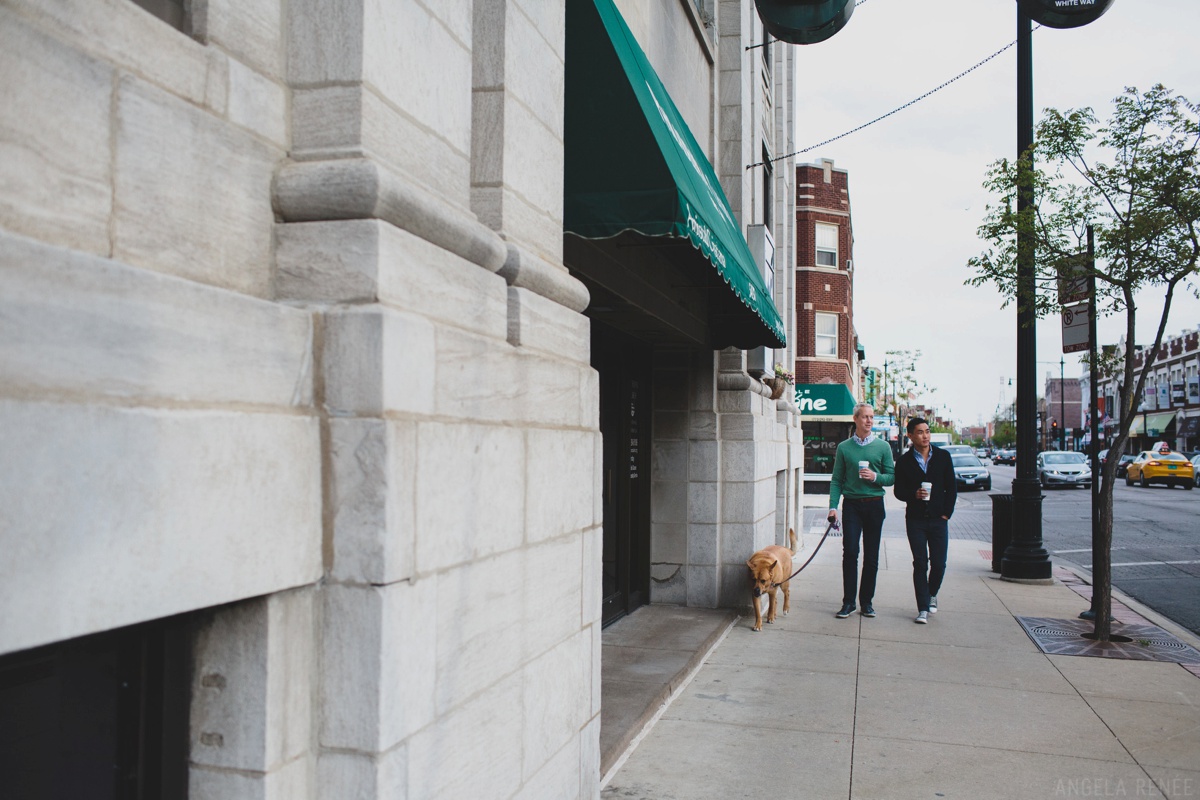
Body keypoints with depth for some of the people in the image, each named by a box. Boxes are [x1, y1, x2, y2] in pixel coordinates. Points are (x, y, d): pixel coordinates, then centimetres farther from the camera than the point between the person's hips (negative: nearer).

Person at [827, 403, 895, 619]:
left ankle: (866, 601, 16)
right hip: (851, 504, -1)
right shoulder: (844, 447, 4)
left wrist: (875, 477, -15)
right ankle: (848, 602, 3)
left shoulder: (883, 447, 5)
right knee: (850, 553, -4)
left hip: (874, 504, 1)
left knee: (871, 556, 6)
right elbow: (836, 480, 4)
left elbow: (892, 477, 5)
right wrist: (833, 506, -6)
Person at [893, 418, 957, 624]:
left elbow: (951, 488, 8)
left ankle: (932, 595, 30)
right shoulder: (904, 461, 2)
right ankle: (923, 608, 4)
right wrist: (914, 494, -17)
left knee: (938, 563, 0)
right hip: (915, 520, -1)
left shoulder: (943, 456, 5)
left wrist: (946, 513, 0)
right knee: (920, 564, -3)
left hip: (938, 520, 1)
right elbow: (898, 491, 3)